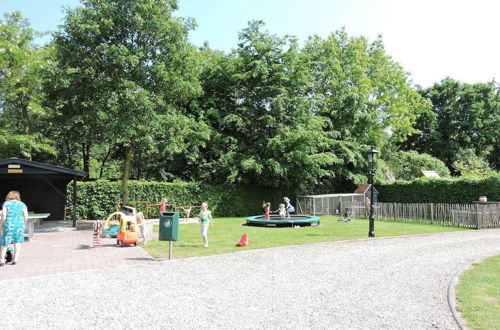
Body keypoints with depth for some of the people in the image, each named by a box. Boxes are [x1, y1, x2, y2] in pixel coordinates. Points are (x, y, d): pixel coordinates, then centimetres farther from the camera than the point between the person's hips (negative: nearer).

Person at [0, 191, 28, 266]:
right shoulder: (22, 204, 9)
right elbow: (26, 217, 3)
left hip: (8, 225, -2)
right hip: (19, 224, 2)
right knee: (17, 243, 7)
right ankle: (15, 259, 3)